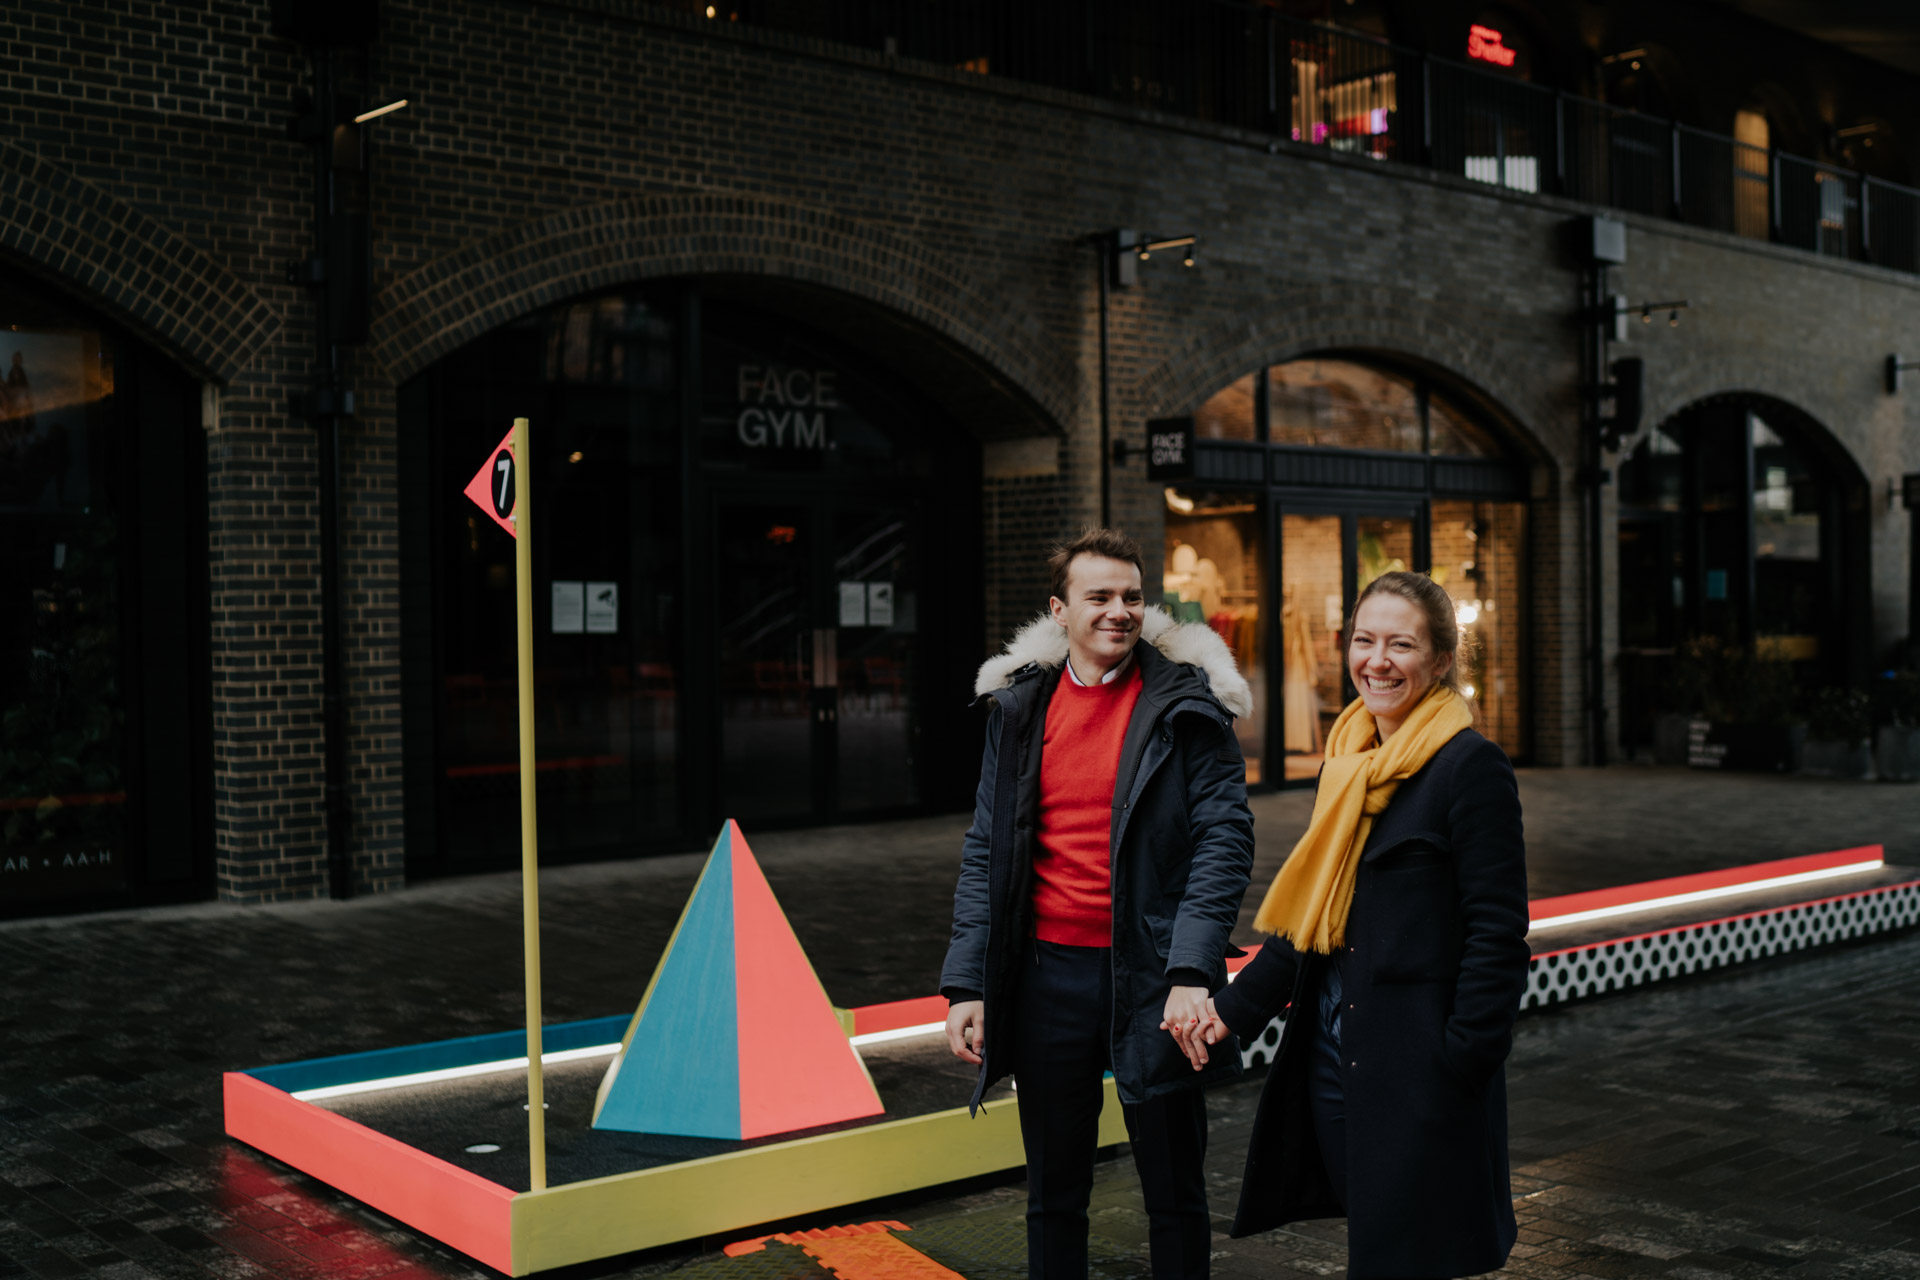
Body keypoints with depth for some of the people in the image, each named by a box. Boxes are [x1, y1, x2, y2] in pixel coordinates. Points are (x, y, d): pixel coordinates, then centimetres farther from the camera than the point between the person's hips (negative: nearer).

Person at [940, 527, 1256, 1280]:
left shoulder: (1186, 703, -4)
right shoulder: (1019, 705, 5)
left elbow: (1224, 840, -8)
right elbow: (986, 853, 7)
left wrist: (1192, 972, -19)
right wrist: (965, 984, 1)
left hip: (1150, 975, -3)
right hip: (1048, 972, 3)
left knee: (1173, 1195, 10)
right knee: (1053, 1194, 15)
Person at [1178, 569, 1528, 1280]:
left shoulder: (1470, 766, -12)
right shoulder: (1349, 760, 12)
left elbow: (1497, 933, -13)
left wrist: (1461, 1062, -17)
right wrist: (1235, 1008, 9)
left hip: (1417, 1071, -7)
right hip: (1332, 1056, 7)